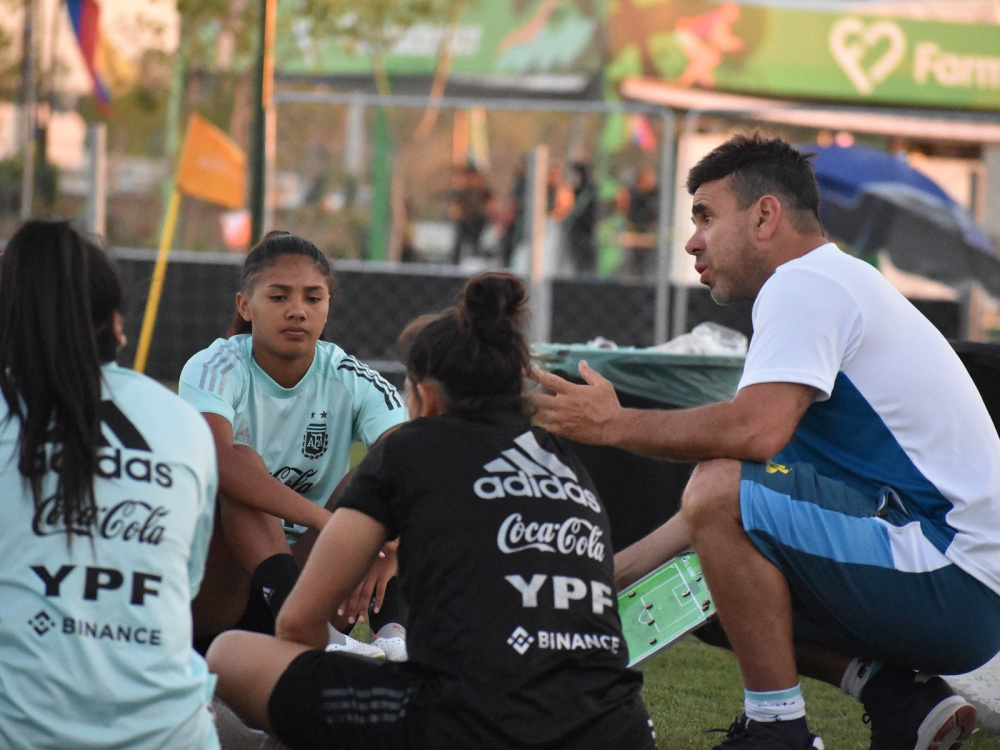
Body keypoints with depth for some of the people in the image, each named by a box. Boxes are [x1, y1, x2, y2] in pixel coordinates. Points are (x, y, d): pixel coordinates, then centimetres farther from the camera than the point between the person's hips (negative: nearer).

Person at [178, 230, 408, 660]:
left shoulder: (350, 380, -4)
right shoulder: (215, 370, -12)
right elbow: (216, 458, -35)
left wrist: (392, 547, -44)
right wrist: (326, 522, -47)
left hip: (303, 578, 3)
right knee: (239, 470, -29)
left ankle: (393, 631, -37)